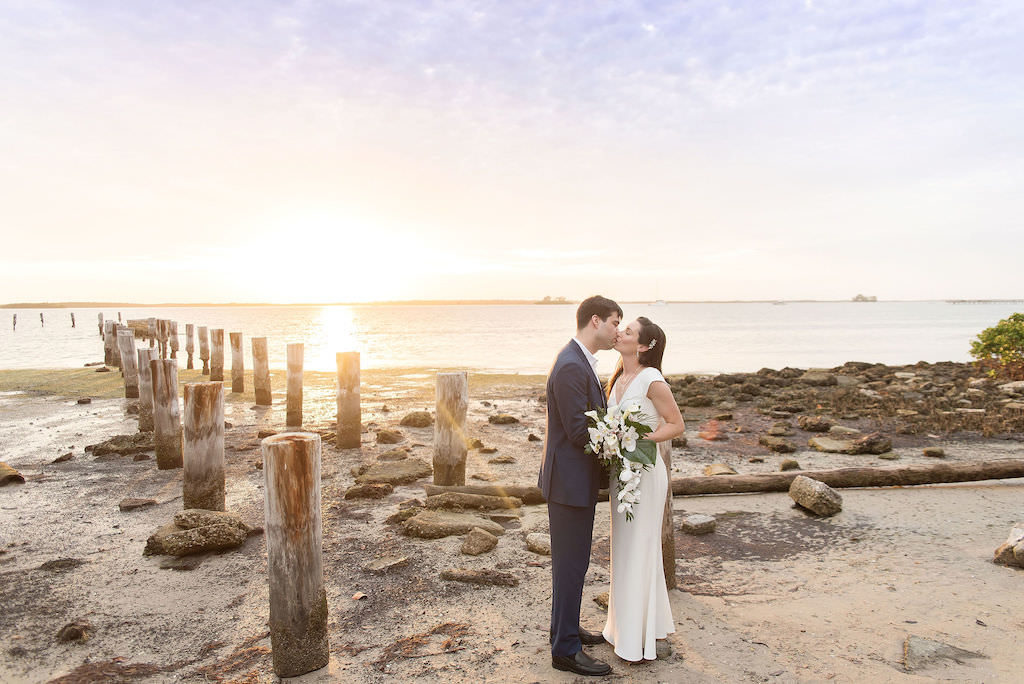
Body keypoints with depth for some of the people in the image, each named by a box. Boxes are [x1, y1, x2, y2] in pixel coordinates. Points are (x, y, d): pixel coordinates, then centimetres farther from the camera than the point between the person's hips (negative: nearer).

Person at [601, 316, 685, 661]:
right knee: (624, 551, 17)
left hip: (643, 473, -8)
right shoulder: (617, 379, 7)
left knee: (638, 551, 3)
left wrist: (637, 440, -21)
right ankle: (623, 626, 33)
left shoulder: (651, 380, -17)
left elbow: (676, 425, -11)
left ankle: (641, 639, 19)